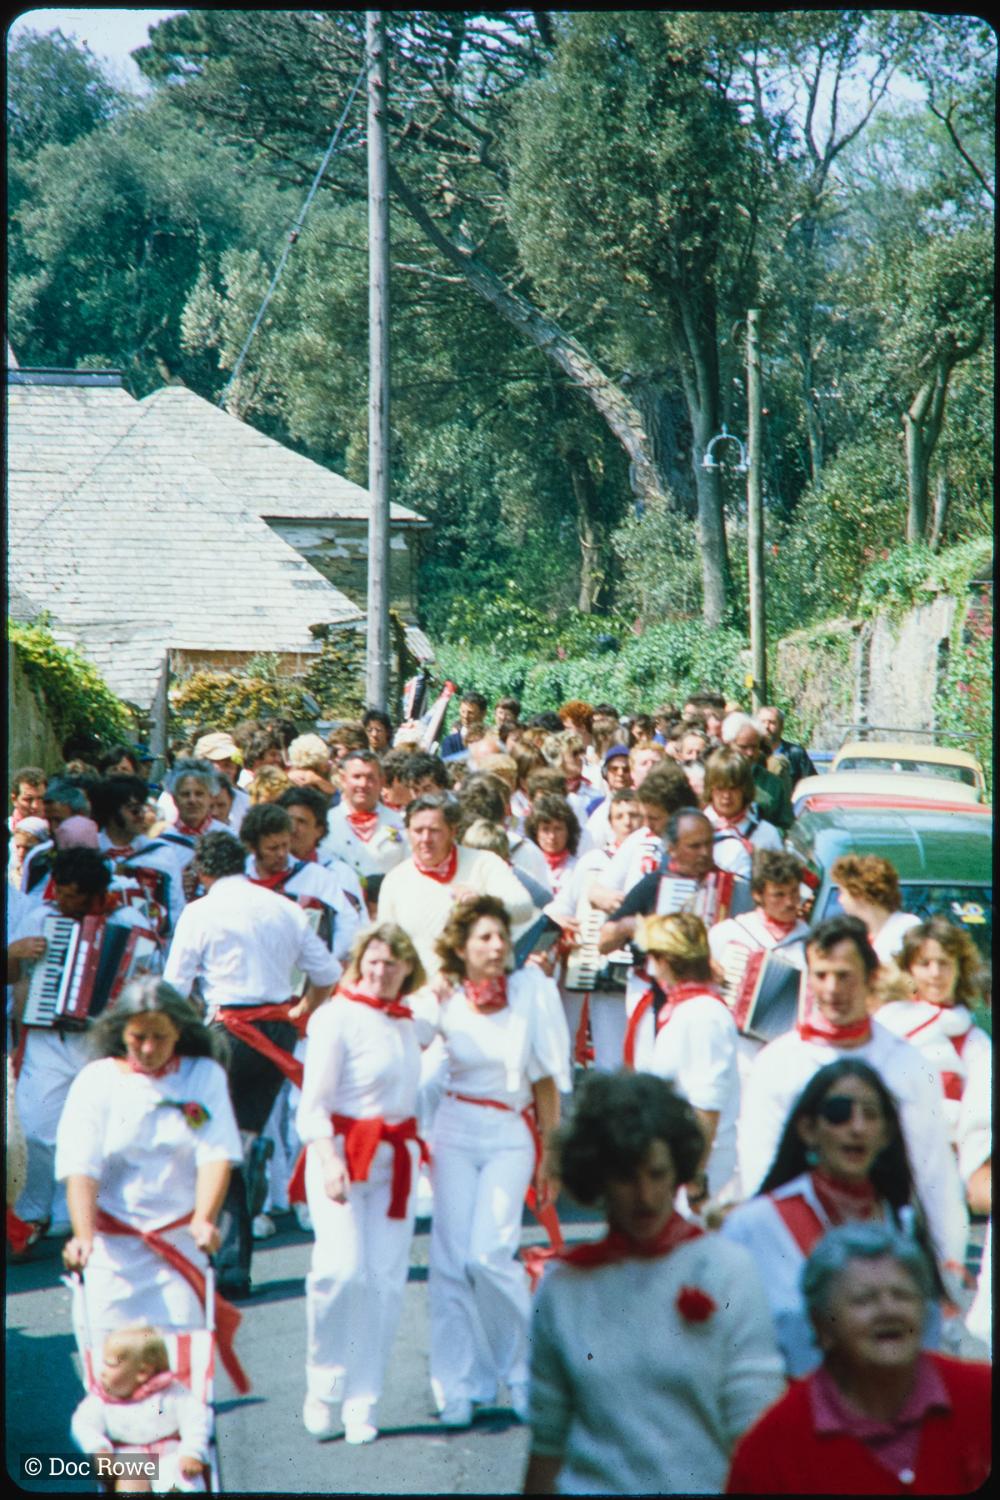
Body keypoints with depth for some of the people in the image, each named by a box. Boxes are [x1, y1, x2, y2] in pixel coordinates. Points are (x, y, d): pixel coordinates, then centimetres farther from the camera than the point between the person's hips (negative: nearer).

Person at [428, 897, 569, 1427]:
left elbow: (546, 1076, 3)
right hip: (454, 1130, 2)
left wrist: (549, 1151, 3)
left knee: (490, 1253, -14)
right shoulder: (445, 1002, 3)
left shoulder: (532, 989, -1)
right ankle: (457, 1387, 6)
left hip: (511, 1134, -2)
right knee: (451, 1258, -4)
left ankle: (525, 1368, 8)